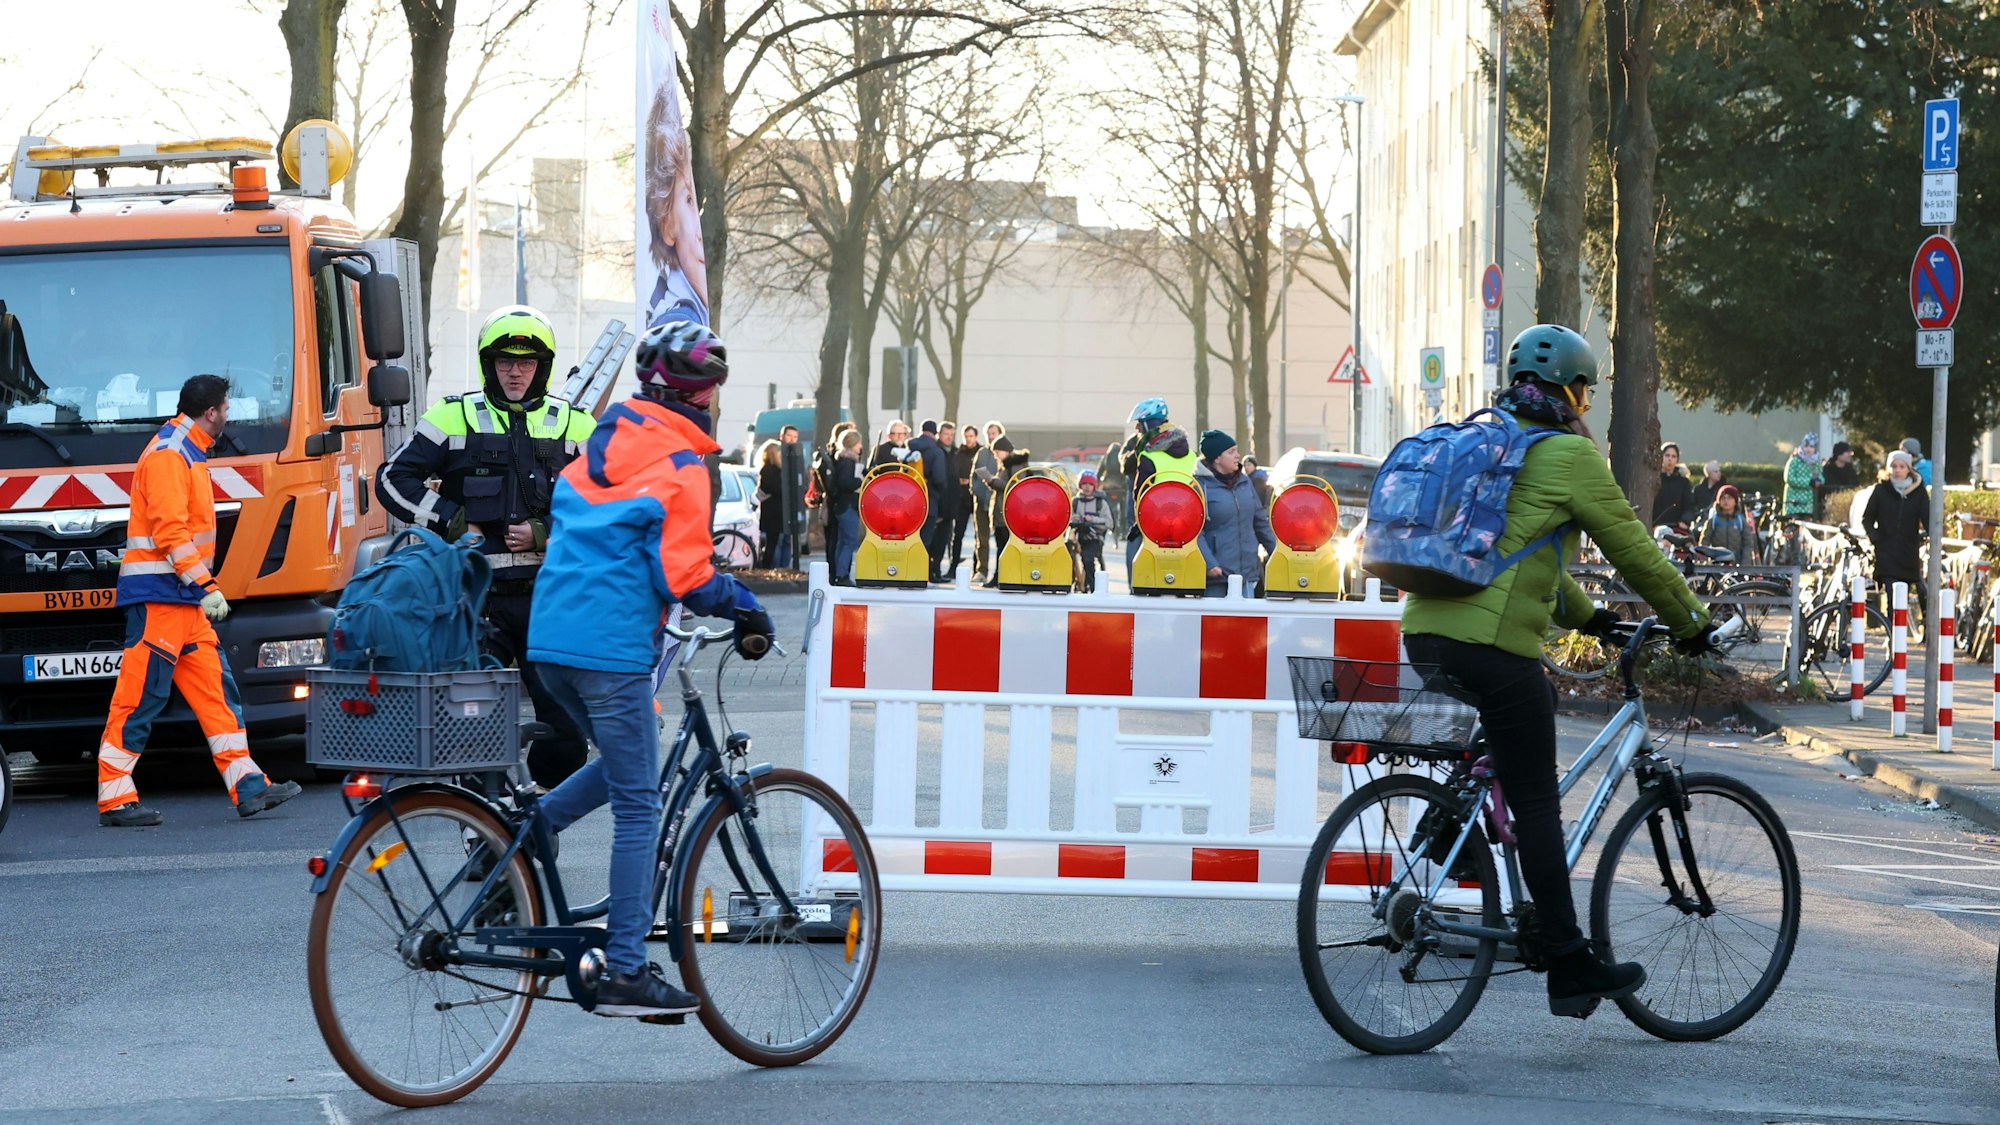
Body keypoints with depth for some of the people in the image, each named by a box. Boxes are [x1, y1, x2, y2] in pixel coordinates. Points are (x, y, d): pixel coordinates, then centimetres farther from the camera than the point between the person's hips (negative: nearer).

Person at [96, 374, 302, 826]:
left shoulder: (189, 455, 19)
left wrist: (203, 588, 19)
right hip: (158, 594, -10)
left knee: (215, 688, 6)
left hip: (184, 599, 10)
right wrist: (206, 586, -24)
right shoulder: (167, 456, -13)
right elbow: (170, 532, -21)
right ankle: (115, 799, -4)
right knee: (140, 696, -7)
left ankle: (248, 787, 5)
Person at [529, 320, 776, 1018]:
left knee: (622, 770, 25)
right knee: (638, 806, -2)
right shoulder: (679, 466, -10)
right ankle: (626, 973, -2)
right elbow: (684, 575, -15)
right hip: (613, 646, -8)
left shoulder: (603, 442, 14)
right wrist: (744, 609, 0)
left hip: (550, 638, 8)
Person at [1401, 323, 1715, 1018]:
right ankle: (1569, 968, -2)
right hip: (1492, 643, -8)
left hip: (1425, 632, 8)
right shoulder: (1567, 453, -3)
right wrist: (1692, 626, 14)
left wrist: (1588, 617, 37)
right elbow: (1632, 550, 2)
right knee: (1536, 804, -3)